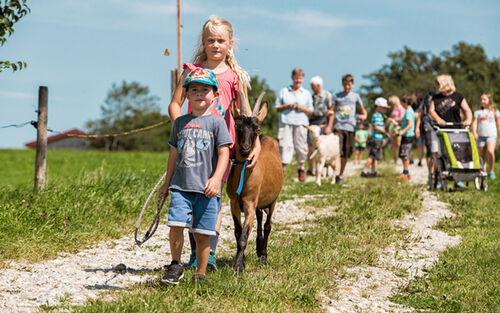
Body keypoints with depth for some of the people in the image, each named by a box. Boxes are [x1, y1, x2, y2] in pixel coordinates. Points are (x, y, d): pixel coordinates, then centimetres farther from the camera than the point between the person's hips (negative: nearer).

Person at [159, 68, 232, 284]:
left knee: (201, 233, 1)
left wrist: (216, 179, -17)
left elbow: (224, 153, -4)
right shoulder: (180, 123, 12)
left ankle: (200, 274, 14)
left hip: (206, 189, -2)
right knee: (176, 225, -10)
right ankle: (176, 265, 10)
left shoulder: (216, 122, 1)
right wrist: (167, 184, 19)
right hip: (181, 186, 3)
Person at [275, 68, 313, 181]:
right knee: (285, 145, -13)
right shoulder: (284, 91, 13)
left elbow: (310, 111, 12)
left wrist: (301, 108, -7)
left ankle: (301, 168, 18)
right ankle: (282, 169, -13)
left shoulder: (306, 94, 14)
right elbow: (277, 107, 11)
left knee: (300, 146, 0)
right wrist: (287, 106, -7)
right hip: (285, 122, -1)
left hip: (301, 123, 1)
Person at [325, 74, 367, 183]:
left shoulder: (355, 96, 12)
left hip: (350, 127, 2)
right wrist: (329, 126, 0)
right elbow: (332, 112, 8)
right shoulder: (336, 96, 8)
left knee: (346, 154, 5)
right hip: (338, 126, -2)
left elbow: (363, 109, 18)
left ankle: (341, 174, 16)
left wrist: (364, 116, -6)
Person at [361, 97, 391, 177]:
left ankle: (374, 172, 17)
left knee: (375, 157, 13)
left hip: (378, 139, 11)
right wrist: (385, 132, -13)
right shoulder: (376, 115, -12)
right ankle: (364, 172, -10)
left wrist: (387, 122, 12)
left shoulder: (379, 116, 20)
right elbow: (376, 127, -20)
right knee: (372, 156, -11)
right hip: (376, 138, -11)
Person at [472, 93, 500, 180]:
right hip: (481, 136, 3)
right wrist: (474, 133, -11)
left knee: (490, 151, -25)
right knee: (482, 156, 2)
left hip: (491, 135, -3)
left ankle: (491, 171, -13)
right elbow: (474, 124, 6)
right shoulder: (478, 112, 14)